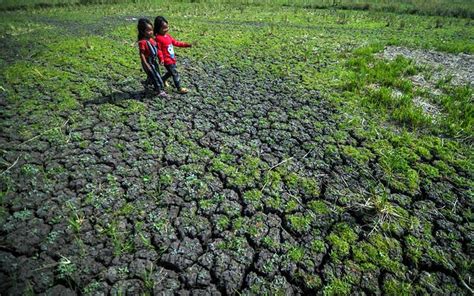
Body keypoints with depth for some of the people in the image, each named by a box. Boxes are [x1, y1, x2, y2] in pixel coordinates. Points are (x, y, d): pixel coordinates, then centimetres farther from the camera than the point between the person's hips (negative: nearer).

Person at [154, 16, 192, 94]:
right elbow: (159, 50, -18)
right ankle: (179, 88, 6)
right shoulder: (158, 38, -16)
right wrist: (161, 59, -31)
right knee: (175, 73, -4)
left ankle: (162, 80, 46)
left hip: (172, 58, 9)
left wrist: (186, 45, 10)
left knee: (170, 72, 24)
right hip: (167, 61, -9)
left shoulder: (168, 36, 9)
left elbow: (176, 43, 14)